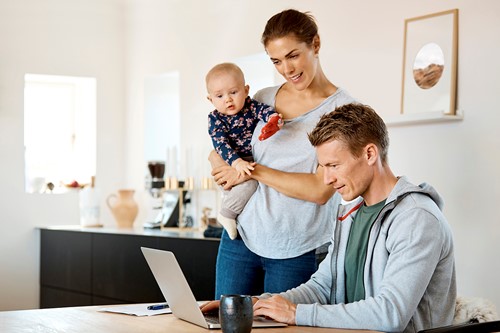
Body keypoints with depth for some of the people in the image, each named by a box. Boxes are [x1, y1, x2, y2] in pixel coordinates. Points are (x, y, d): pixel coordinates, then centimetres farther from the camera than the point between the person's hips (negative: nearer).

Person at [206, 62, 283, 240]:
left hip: (257, 160, 5)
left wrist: (273, 118, -45)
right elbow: (221, 144, -19)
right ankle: (226, 214, -7)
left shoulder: (250, 106, 0)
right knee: (248, 184, -29)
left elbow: (264, 109, -19)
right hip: (233, 165, -5)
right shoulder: (215, 119, -8)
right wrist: (236, 162, -37)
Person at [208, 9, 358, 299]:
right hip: (242, 238, 4)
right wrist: (220, 162, -3)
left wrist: (254, 171, -12)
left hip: (298, 252, -4)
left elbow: (320, 191, -16)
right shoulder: (263, 100, 7)